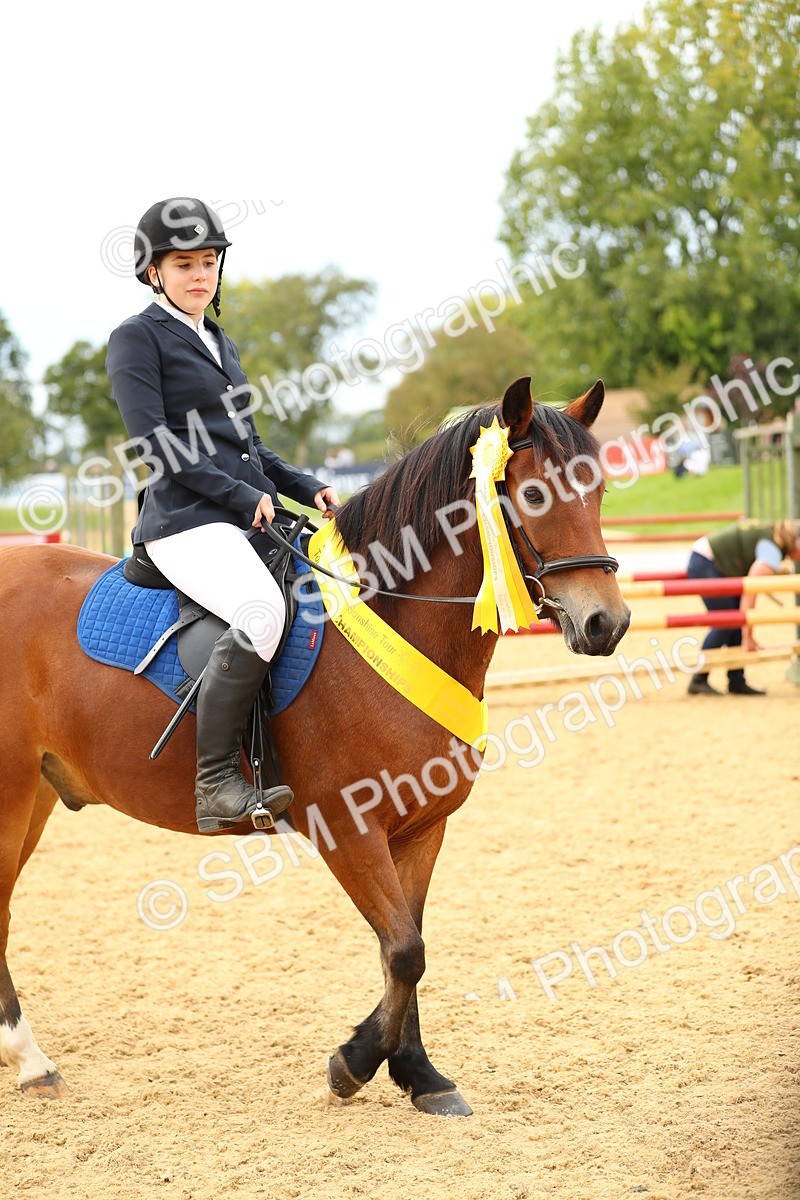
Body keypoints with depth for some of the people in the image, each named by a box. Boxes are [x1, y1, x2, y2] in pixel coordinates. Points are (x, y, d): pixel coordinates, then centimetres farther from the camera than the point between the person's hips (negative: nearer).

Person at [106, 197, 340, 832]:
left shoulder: (222, 345, 22)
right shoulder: (137, 338, -2)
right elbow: (155, 445, -12)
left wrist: (309, 488, 10)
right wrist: (242, 496, -14)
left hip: (253, 519, 9)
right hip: (187, 524, -9)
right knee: (263, 610, -35)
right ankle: (215, 783, -30)